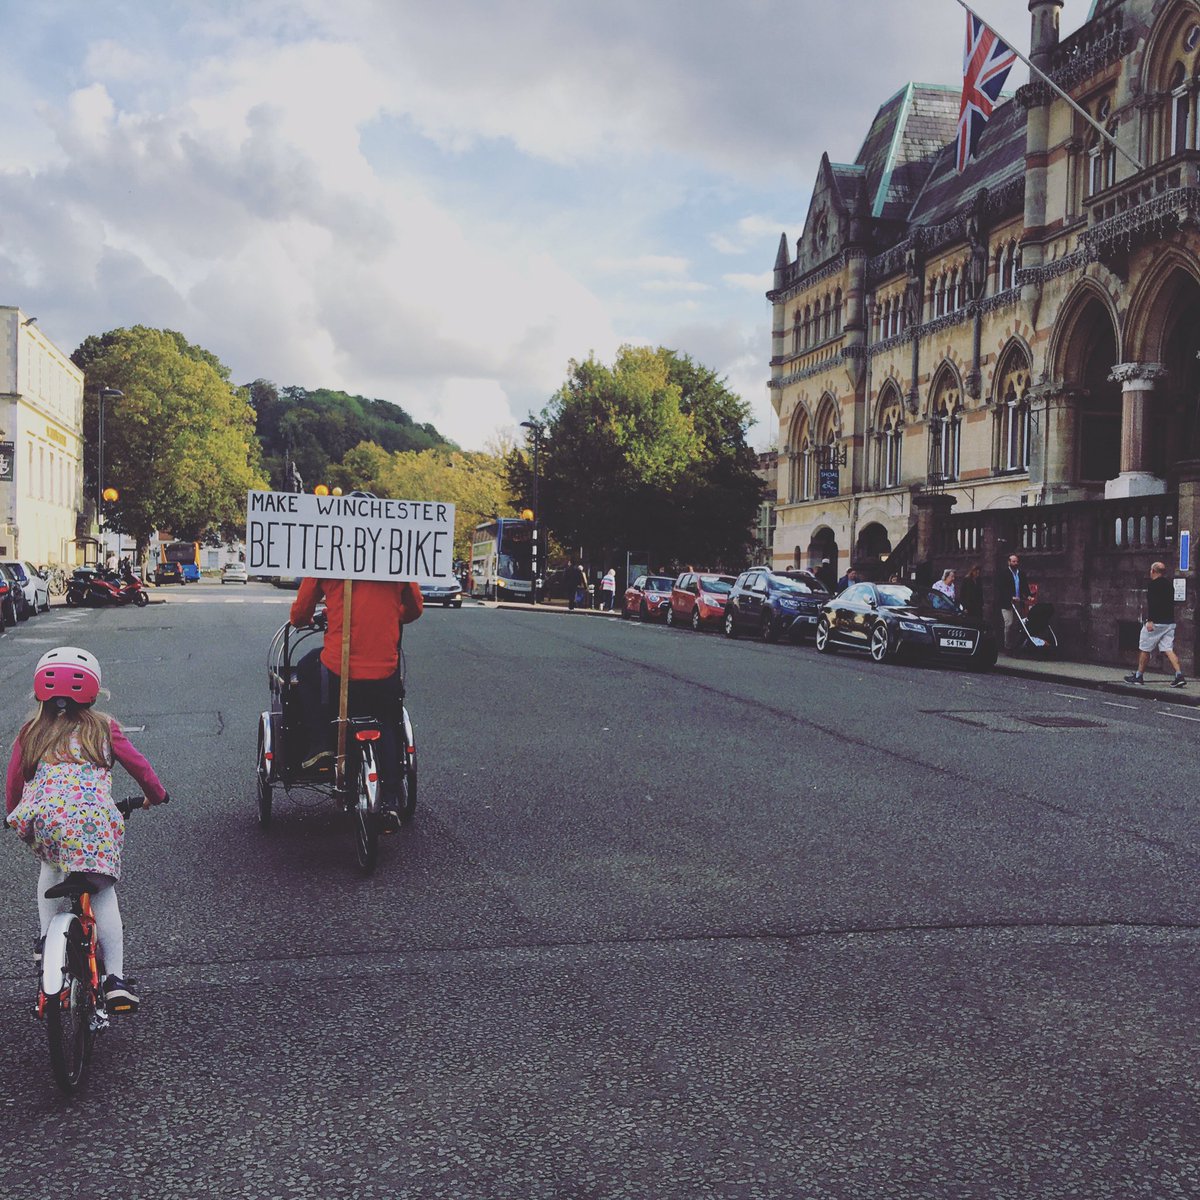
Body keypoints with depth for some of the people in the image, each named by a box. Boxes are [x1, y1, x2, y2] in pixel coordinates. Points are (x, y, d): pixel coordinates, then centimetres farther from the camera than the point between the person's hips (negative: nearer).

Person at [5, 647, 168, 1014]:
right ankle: (115, 980, 4)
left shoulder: (30, 733, 18)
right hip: (94, 819, -2)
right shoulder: (103, 727, 15)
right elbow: (138, 765, 15)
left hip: (43, 819, 2)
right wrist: (156, 795, 32)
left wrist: (14, 816, 36)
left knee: (50, 866, 35)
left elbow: (13, 784, 17)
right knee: (103, 893, 12)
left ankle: (46, 934, 19)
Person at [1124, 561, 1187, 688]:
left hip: (1156, 622, -7)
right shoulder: (1170, 584, 15)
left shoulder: (1153, 584, -10)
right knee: (1168, 649, 4)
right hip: (1170, 622, 7)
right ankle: (1179, 675, -10)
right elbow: (1171, 603, 21)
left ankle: (1139, 676, 11)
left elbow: (1152, 604, -20)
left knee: (1145, 649, 4)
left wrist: (1150, 620, -22)